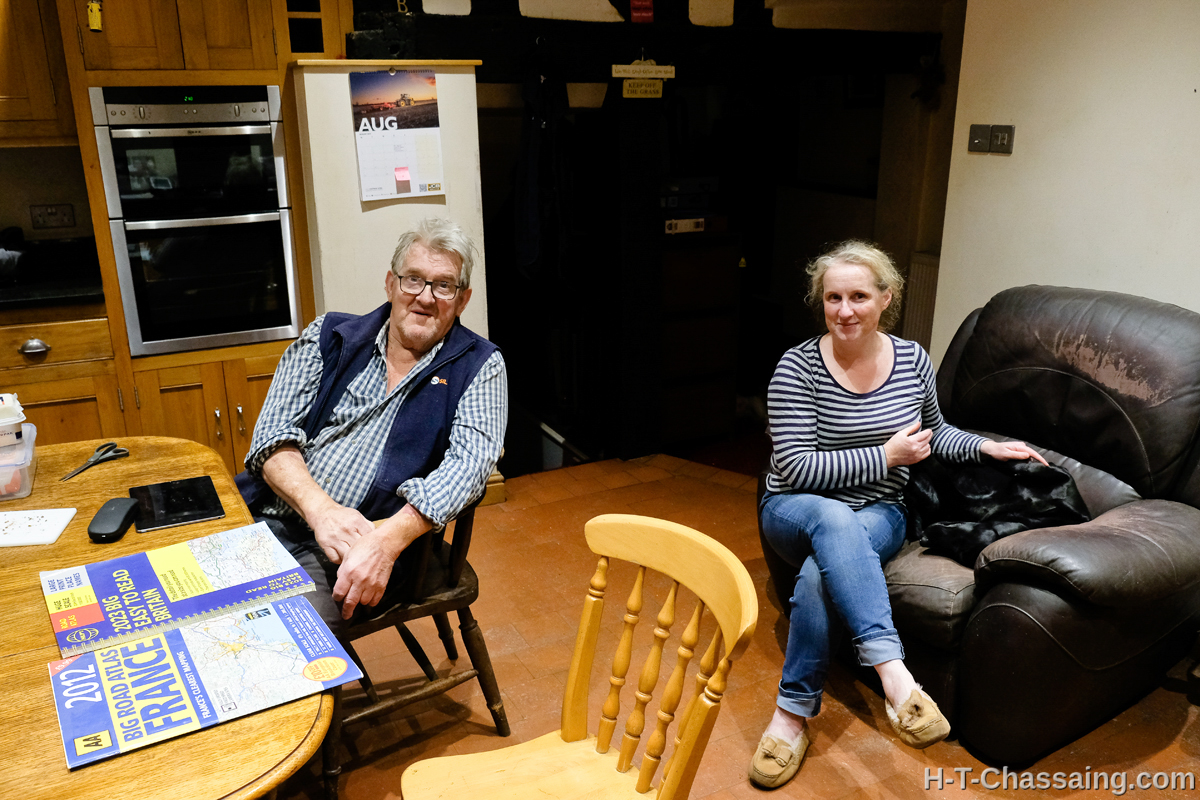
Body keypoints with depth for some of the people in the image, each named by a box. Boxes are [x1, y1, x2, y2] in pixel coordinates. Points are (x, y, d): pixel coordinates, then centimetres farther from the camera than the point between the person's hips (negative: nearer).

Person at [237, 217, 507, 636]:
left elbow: (468, 464, -10)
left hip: (361, 546, -3)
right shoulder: (328, 337, 12)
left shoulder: (479, 366, 5)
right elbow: (273, 435, 4)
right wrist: (320, 508, -17)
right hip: (262, 519, 3)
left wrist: (386, 541, -26)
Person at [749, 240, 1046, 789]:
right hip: (794, 509, -2)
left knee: (820, 571, -34)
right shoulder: (799, 367, -11)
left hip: (879, 515, 2)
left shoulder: (913, 360, 2)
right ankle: (893, 675, -45)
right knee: (834, 520, -40)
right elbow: (796, 467, -16)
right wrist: (886, 457, -17)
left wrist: (984, 447, 4)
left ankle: (793, 713, -25)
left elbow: (933, 432, 23)